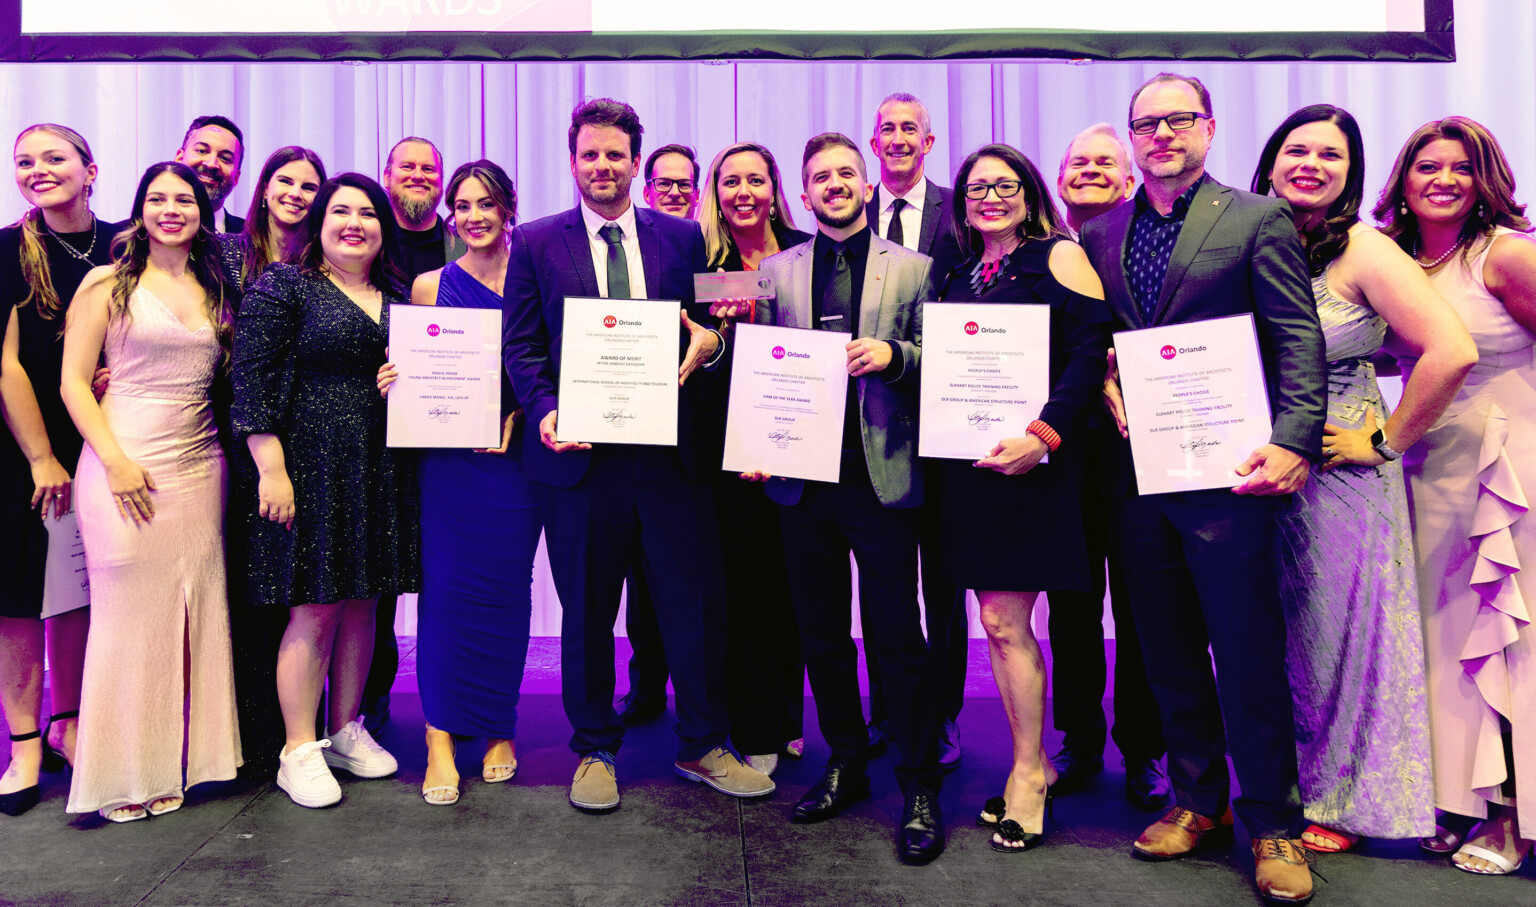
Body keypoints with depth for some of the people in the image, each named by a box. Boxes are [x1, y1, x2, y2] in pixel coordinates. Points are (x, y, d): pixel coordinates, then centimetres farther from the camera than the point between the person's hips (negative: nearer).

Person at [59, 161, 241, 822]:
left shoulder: (215, 290, 13)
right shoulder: (108, 284, 2)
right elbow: (74, 381, -2)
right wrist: (114, 460, -13)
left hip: (199, 467, 4)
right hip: (125, 465, -4)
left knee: (193, 614, 6)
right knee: (130, 618, 0)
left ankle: (175, 762, 19)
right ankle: (126, 775, 14)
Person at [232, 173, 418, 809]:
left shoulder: (396, 296, 14)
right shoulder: (283, 285, -2)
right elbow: (251, 381, -9)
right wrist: (272, 469, -15)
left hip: (380, 471, 6)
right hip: (311, 467, -5)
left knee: (361, 602, 11)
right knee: (314, 608, -2)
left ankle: (345, 731, 26)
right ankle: (299, 751, 12)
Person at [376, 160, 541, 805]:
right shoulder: (430, 285, 8)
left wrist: (516, 417, -11)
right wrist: (394, 378, -8)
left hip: (514, 455, 0)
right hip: (448, 455, 0)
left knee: (506, 590, 5)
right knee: (446, 587, -3)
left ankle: (499, 729, 20)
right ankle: (440, 739, 4)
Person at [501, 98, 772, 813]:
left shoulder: (683, 237, 10)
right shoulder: (536, 242, 7)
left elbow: (708, 327, 13)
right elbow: (521, 344, 3)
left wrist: (709, 342, -10)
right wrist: (545, 412, -13)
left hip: (673, 451, 1)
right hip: (581, 451, -1)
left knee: (698, 603, 6)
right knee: (587, 612, 10)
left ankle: (701, 746, 25)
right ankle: (595, 752, 28)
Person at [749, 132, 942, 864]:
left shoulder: (911, 268, 6)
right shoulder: (776, 271, 11)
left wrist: (893, 355, -16)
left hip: (882, 474, -3)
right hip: (802, 474, 3)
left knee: (897, 634, 1)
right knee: (821, 633, 12)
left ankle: (920, 788, 15)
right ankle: (845, 766, 30)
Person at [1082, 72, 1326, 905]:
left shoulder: (1257, 219, 0)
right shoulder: (1099, 233, 13)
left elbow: (1300, 340, -7)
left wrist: (1292, 442, -18)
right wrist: (1105, 383, -1)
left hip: (1225, 470, -4)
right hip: (1138, 472, 5)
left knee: (1249, 655, 2)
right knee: (1169, 653, 13)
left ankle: (1272, 824, 18)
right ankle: (1197, 799, 30)